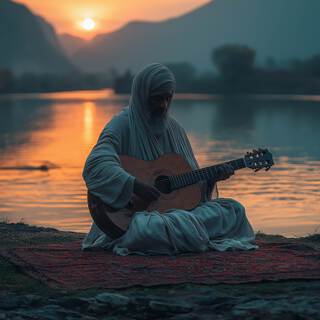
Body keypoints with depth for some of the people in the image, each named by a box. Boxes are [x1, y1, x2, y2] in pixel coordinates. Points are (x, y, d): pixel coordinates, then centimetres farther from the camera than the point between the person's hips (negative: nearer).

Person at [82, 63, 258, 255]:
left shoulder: (174, 127, 12)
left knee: (234, 209, -7)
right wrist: (135, 185, -33)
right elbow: (96, 165, -25)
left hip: (176, 207, 6)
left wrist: (211, 177, -2)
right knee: (146, 228, -40)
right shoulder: (122, 125, -8)